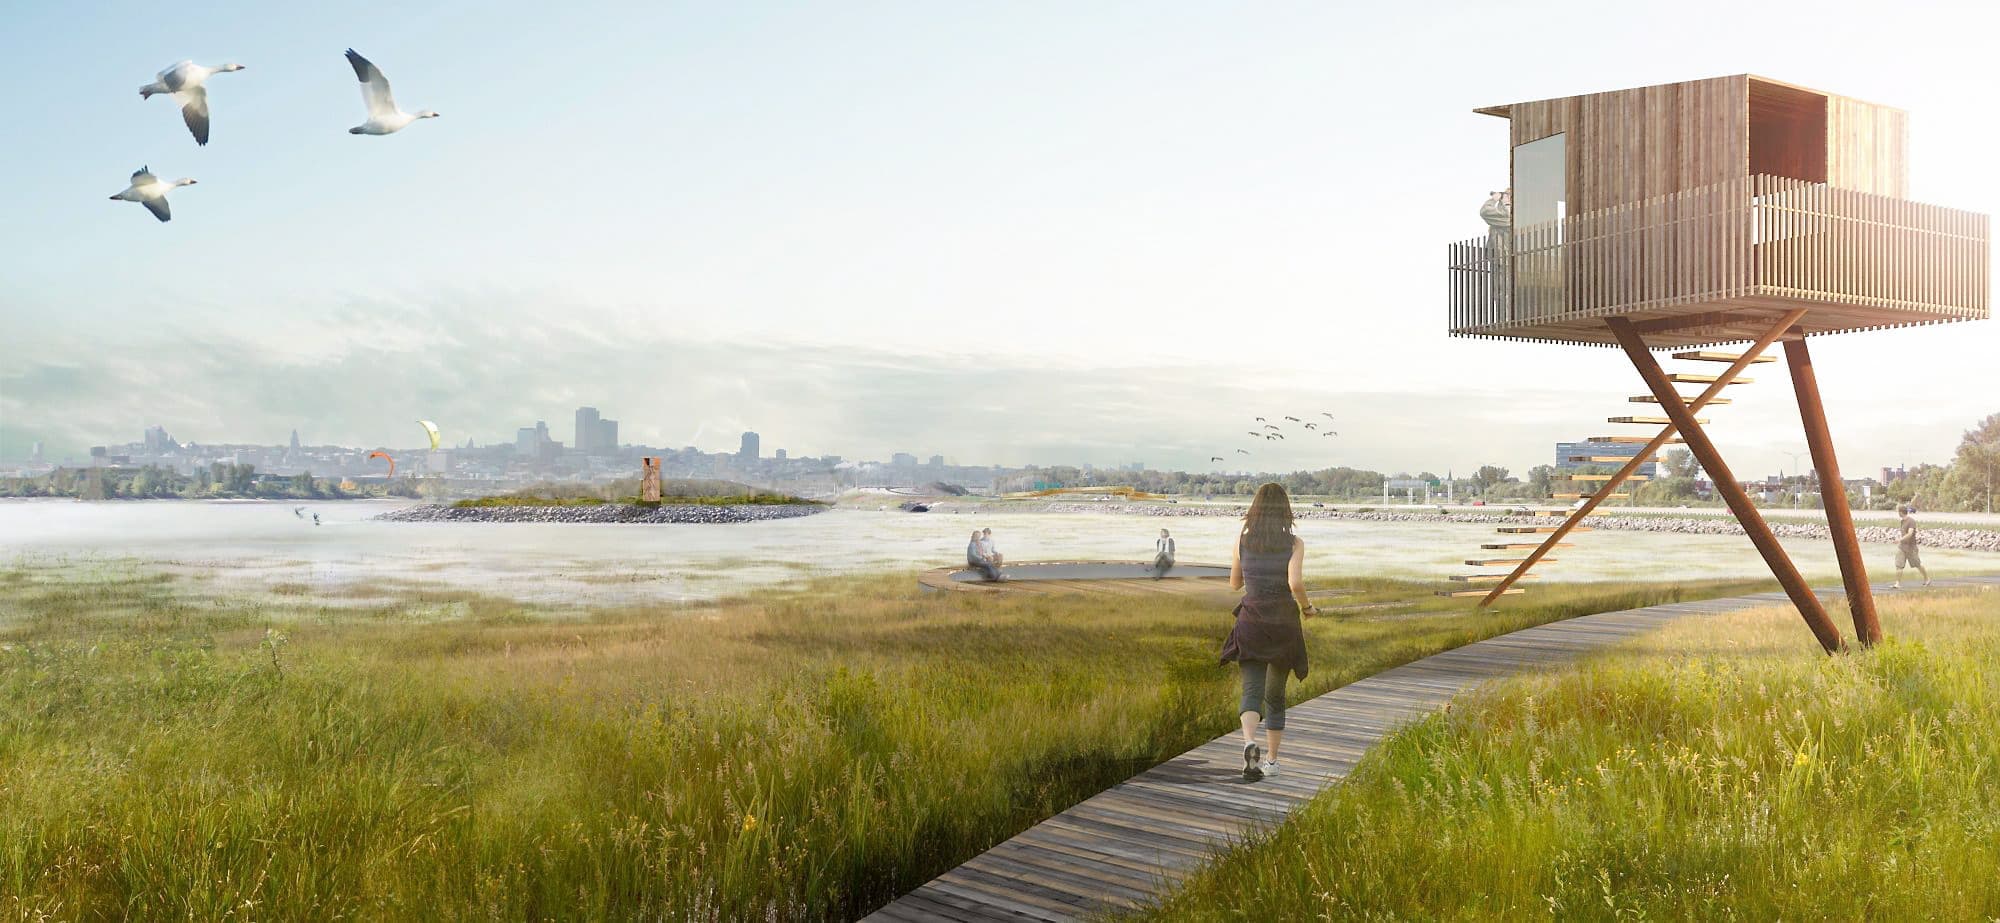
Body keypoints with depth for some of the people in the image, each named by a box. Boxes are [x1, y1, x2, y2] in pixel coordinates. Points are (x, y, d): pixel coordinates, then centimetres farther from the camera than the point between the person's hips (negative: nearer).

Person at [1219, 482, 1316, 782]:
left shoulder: (1242, 541, 1)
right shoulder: (1294, 543, -5)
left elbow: (1234, 583, 11)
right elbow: (1295, 582, -19)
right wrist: (1307, 608, -1)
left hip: (1251, 623, 0)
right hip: (1284, 624, 0)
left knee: (1252, 692, -5)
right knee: (1276, 695, 17)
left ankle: (1250, 744, -34)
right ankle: (1271, 759, 23)